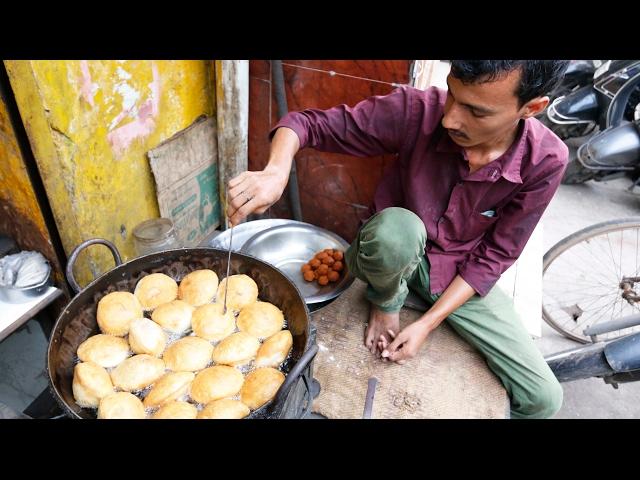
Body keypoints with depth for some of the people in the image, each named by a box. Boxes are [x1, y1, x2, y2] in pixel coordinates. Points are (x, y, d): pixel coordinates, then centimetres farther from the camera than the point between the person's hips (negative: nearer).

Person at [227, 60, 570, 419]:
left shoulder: (545, 162, -20)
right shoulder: (417, 110, -25)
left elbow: (493, 256, -12)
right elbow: (309, 123, -20)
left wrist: (428, 323, -18)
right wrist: (277, 170, -41)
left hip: (459, 275, 1)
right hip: (395, 251, 0)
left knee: (543, 398, -8)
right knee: (395, 227, -38)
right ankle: (386, 302, -3)